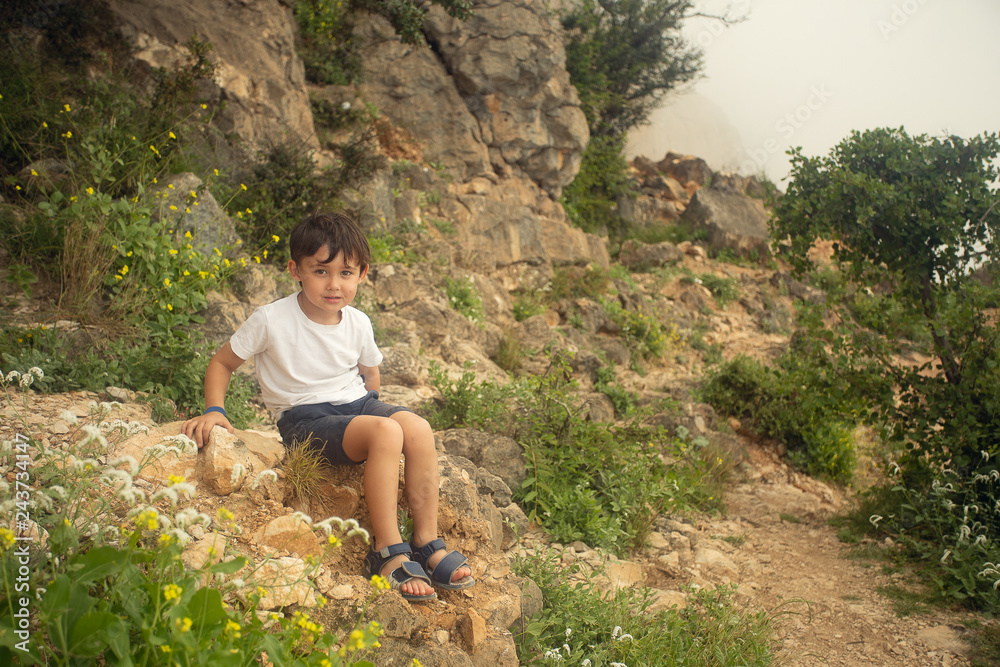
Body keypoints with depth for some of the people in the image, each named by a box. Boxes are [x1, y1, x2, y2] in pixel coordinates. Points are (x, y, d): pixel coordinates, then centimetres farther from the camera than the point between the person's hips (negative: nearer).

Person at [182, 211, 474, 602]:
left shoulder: (358, 324, 2)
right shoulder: (271, 320, -11)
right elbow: (222, 363, 1)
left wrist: (367, 407, 6)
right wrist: (213, 411, -12)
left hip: (356, 404, 5)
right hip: (304, 419, -5)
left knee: (418, 429, -25)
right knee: (385, 432, -32)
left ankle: (427, 543, -15)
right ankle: (388, 552, -24)